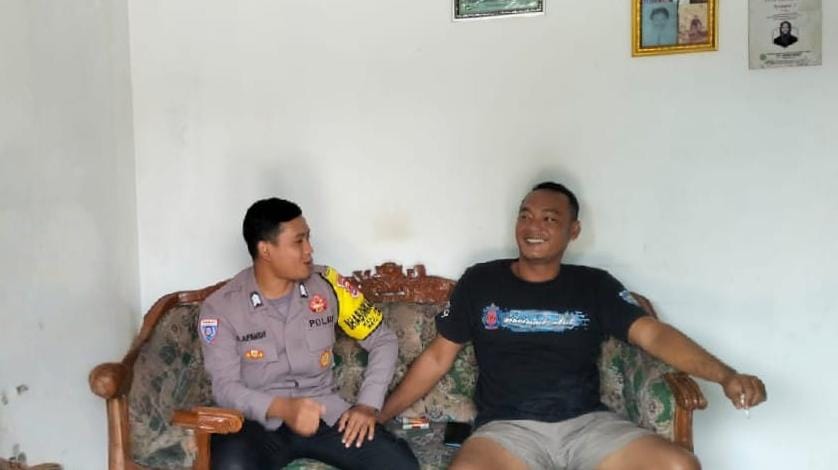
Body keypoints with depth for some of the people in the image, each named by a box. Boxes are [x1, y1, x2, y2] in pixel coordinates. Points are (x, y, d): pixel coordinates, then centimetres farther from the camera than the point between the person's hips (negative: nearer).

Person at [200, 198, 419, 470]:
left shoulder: (327, 284, -2)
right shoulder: (220, 307, -8)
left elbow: (383, 340, 5)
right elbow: (225, 387, -13)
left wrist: (368, 404, -9)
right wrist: (282, 408, -31)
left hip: (324, 412, 3)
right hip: (258, 420, -2)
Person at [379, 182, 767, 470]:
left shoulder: (595, 286, 9)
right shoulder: (480, 281, 8)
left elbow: (653, 333, -3)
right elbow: (437, 357, 13)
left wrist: (725, 375, -20)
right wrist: (378, 416, 9)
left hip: (587, 423, 2)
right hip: (508, 428, -1)